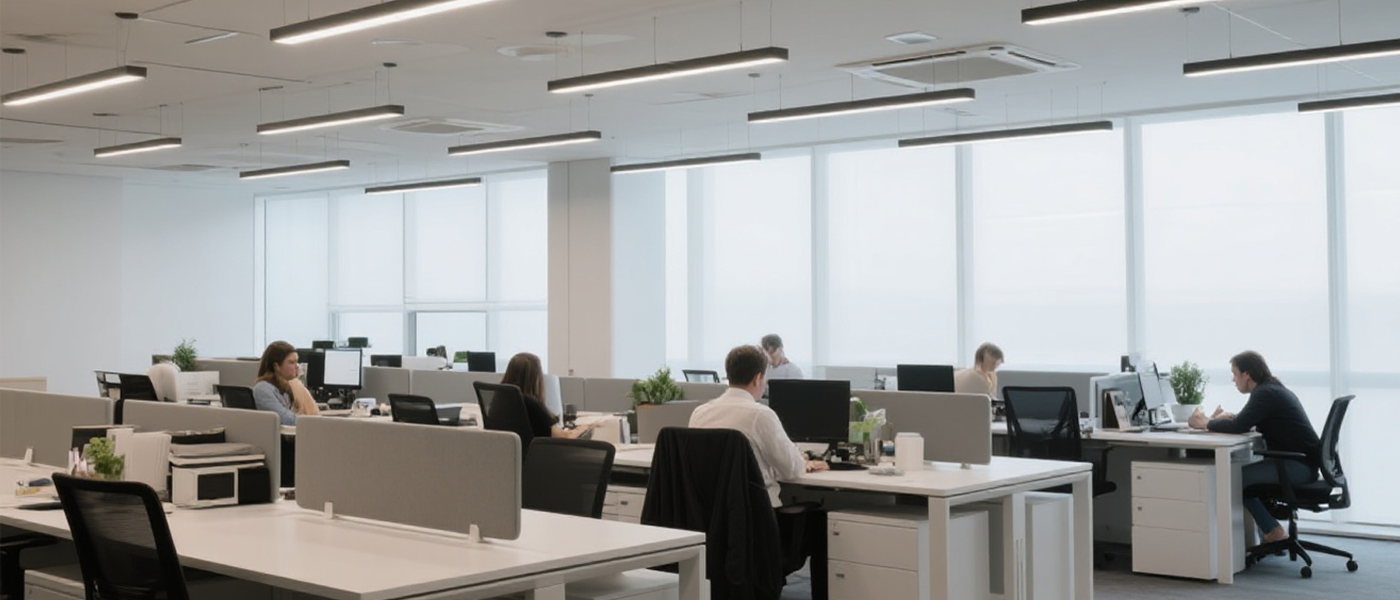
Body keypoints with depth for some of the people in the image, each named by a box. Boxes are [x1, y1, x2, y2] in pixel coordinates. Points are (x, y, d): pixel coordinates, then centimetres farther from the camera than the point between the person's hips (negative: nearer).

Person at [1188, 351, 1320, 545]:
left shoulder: (1266, 393, -16)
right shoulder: (1272, 389, 15)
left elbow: (1239, 426, -24)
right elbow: (1247, 422, 25)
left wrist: (1206, 423, -10)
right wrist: (1227, 417, 7)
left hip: (1299, 465, -10)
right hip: (1301, 460, 10)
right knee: (1247, 472, 16)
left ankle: (1273, 531, -1)